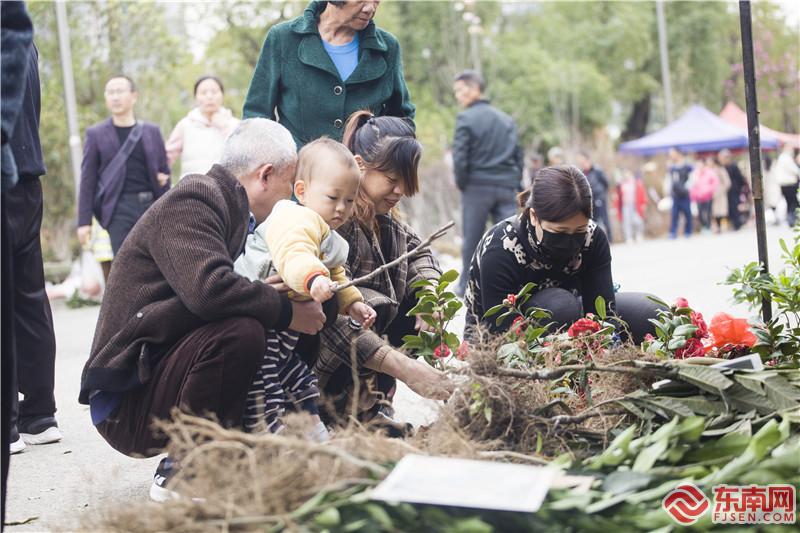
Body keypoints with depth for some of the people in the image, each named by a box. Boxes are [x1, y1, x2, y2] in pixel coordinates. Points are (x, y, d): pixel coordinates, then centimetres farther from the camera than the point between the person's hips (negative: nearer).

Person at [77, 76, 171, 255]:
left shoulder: (152, 132, 12)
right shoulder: (96, 134, 6)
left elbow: (164, 174, 15)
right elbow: (87, 180, 4)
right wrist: (84, 221, -2)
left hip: (151, 206, 3)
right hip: (119, 208, -3)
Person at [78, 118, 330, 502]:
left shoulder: (222, 205, 15)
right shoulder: (191, 201, -15)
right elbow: (208, 289, -31)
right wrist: (287, 311, -20)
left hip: (159, 374, 10)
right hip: (127, 402, -10)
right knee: (242, 332, -30)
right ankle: (183, 474, -14)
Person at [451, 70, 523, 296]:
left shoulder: (466, 118, -5)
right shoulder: (507, 119, 14)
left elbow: (459, 156, -12)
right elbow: (519, 155, 13)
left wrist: (461, 184, 1)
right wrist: (514, 184, 15)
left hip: (477, 186, -4)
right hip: (506, 187, 4)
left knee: (471, 239, 9)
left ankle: (467, 285, 20)